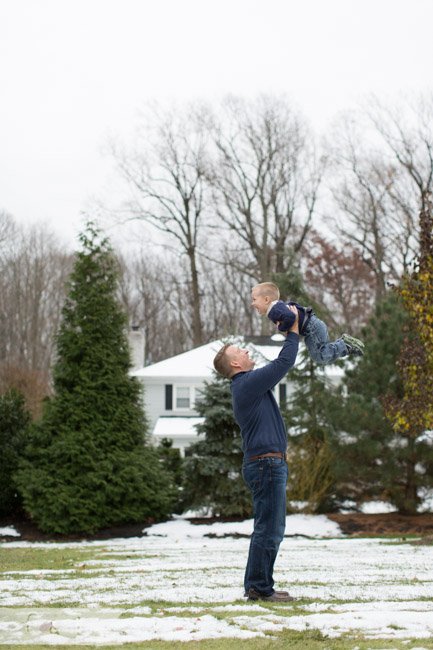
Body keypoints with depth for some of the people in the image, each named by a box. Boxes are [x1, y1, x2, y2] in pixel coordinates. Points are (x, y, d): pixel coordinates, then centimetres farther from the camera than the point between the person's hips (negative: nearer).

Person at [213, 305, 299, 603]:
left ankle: (257, 584, 17)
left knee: (272, 528, 13)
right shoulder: (248, 383, -12)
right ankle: (260, 587, -7)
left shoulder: (248, 384, 19)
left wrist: (288, 334, 26)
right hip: (266, 463, -11)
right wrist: (293, 333, -1)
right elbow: (283, 364, -13)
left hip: (270, 464, 11)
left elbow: (279, 366, 32)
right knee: (269, 528, -9)